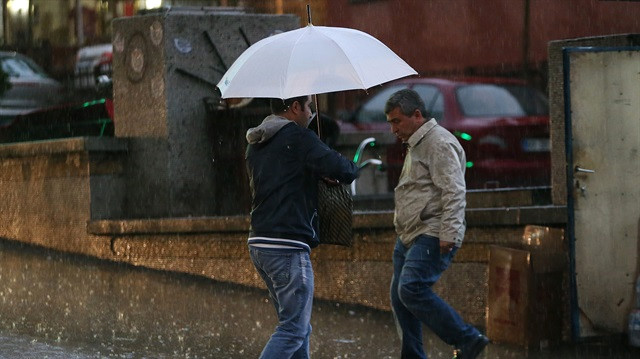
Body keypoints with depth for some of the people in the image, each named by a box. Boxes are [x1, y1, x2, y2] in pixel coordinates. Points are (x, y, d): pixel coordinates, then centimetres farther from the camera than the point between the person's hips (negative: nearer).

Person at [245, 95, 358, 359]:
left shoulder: (255, 146, 17)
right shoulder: (297, 137, -9)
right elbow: (342, 170, -18)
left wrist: (319, 175, 18)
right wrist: (351, 168, 5)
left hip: (258, 244, 9)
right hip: (288, 247, -9)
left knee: (297, 325, 16)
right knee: (293, 330, -6)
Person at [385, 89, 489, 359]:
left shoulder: (439, 143, -11)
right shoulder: (415, 145, 22)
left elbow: (453, 193, -19)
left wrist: (448, 234, -25)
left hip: (433, 236, -11)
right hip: (409, 236, 11)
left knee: (411, 290, -23)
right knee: (399, 297, 7)